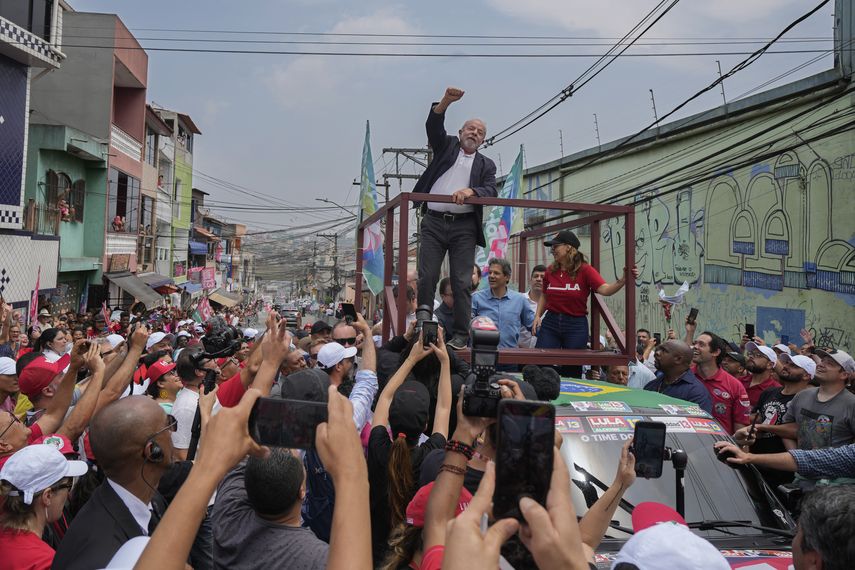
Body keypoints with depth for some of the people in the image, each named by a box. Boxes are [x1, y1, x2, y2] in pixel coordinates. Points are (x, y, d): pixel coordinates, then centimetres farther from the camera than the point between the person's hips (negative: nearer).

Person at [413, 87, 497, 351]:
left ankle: (461, 334, 0)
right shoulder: (446, 146, 17)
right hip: (433, 222, 0)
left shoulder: (486, 165, 16)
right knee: (426, 278, -3)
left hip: (464, 227, 0)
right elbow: (433, 125, 0)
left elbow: (491, 191, 0)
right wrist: (446, 101, -17)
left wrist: (470, 191, -21)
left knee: (461, 282, -4)